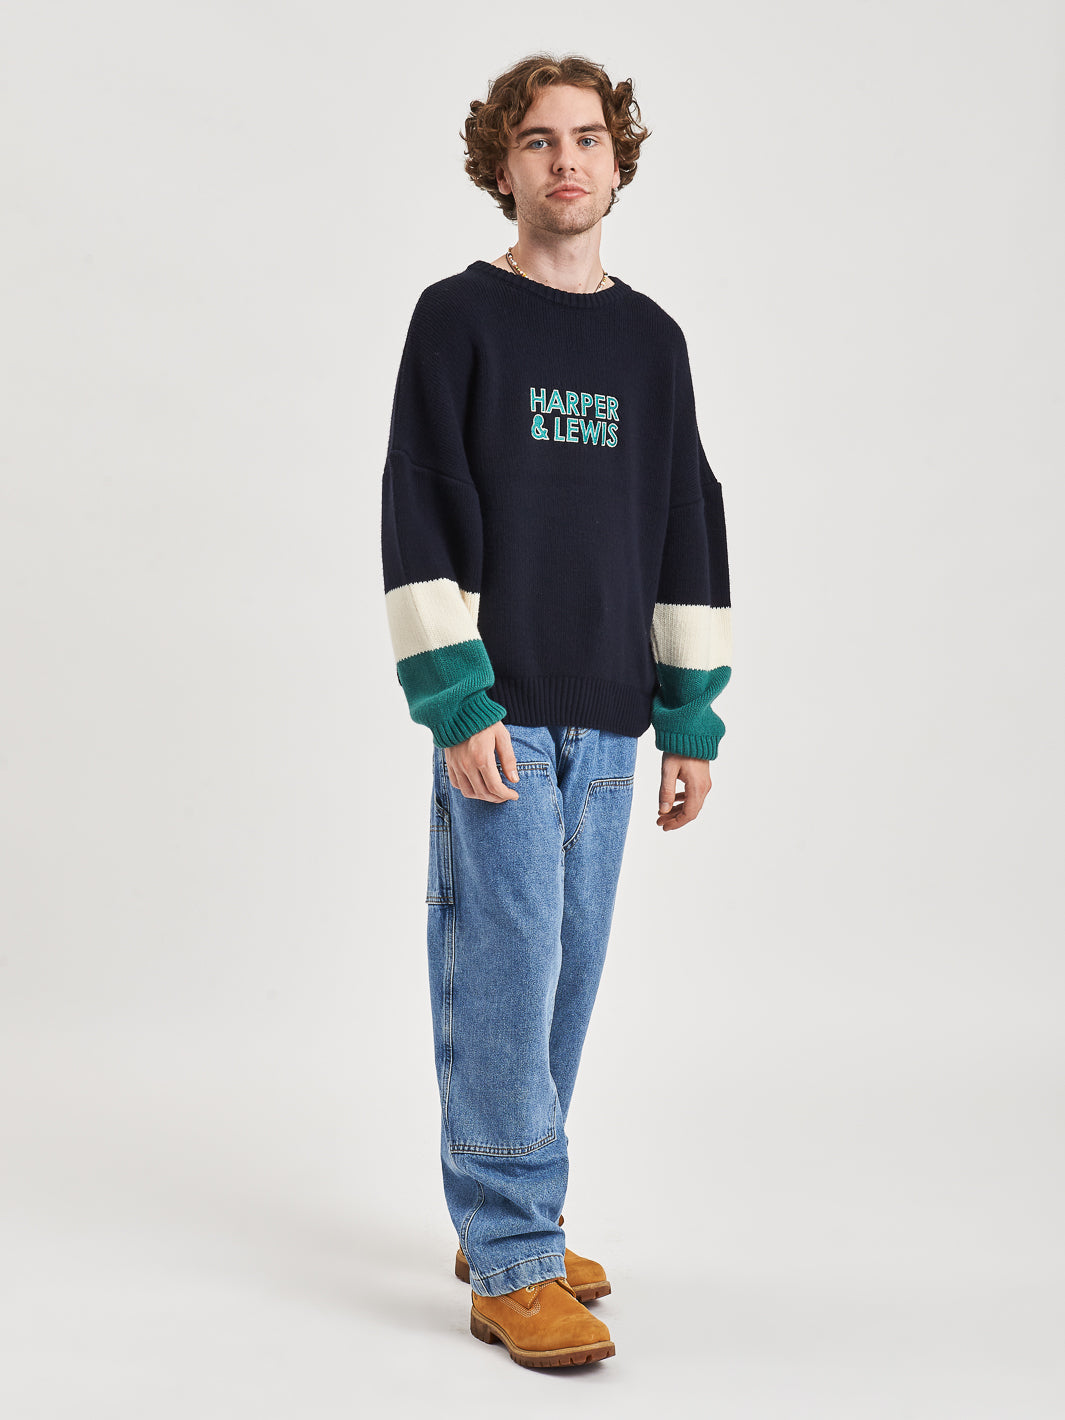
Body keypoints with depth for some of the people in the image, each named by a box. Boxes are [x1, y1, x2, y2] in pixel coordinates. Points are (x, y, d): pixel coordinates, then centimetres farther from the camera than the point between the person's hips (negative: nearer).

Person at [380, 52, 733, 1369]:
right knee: (503, 970, -6)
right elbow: (420, 515, -6)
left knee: (567, 972, 9)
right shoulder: (459, 318, 0)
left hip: (605, 718, 5)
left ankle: (504, 1223, 23)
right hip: (499, 712, -5)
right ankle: (512, 1266, 1)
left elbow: (689, 530, 14)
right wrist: (457, 705, -13)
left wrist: (692, 719, 9)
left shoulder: (650, 338, 13)